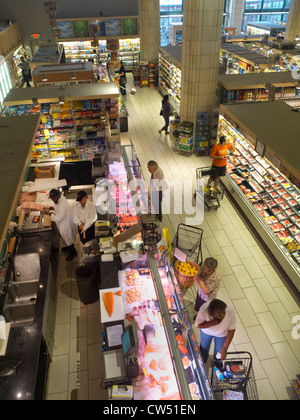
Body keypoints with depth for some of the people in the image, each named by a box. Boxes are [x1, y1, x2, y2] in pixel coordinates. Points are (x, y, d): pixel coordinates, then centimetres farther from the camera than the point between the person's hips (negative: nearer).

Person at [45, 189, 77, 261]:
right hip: (62, 223, 9)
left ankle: (73, 253, 37)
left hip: (65, 224, -9)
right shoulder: (61, 197, -11)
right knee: (66, 238, 31)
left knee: (68, 238, 15)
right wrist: (53, 208, -10)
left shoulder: (62, 205, -39)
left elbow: (59, 218, -31)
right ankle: (69, 247, 56)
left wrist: (49, 213, -28)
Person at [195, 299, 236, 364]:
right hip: (206, 331, 0)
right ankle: (202, 362, 61)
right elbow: (198, 325, -26)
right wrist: (213, 323, -42)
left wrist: (224, 349, -27)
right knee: (204, 347, 27)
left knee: (219, 351, 23)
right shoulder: (204, 309, -42)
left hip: (222, 334, 0)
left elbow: (232, 330, -26)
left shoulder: (230, 310, -40)